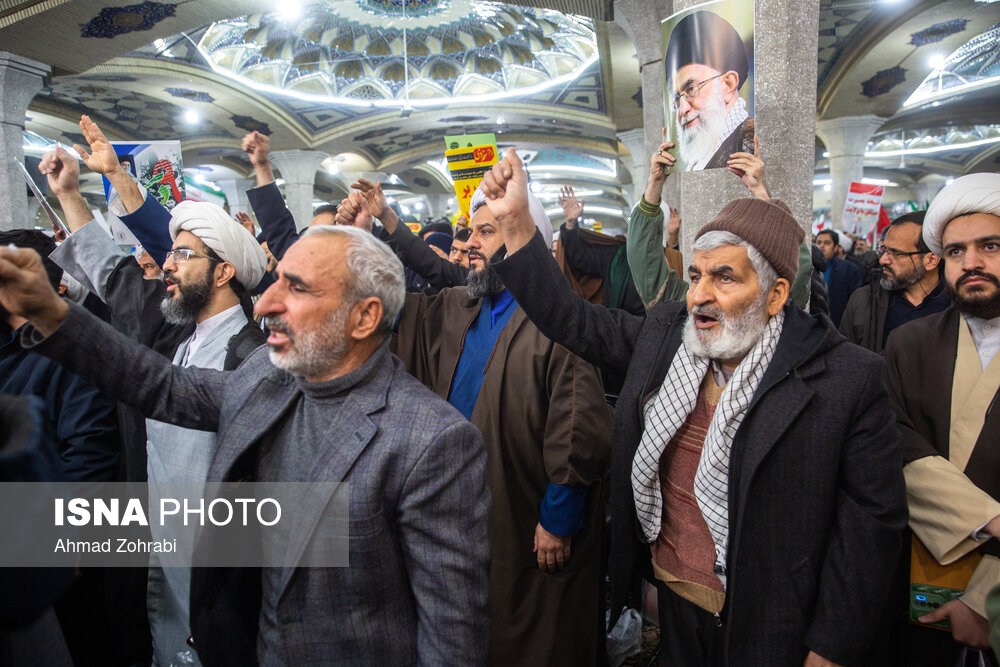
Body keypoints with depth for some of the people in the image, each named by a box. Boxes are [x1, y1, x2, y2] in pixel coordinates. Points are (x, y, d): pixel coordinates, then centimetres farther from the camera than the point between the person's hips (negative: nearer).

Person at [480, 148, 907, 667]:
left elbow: (872, 517, -14)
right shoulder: (664, 334, -5)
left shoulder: (846, 378, -18)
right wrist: (515, 221, -9)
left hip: (765, 624, -4)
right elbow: (571, 319, -2)